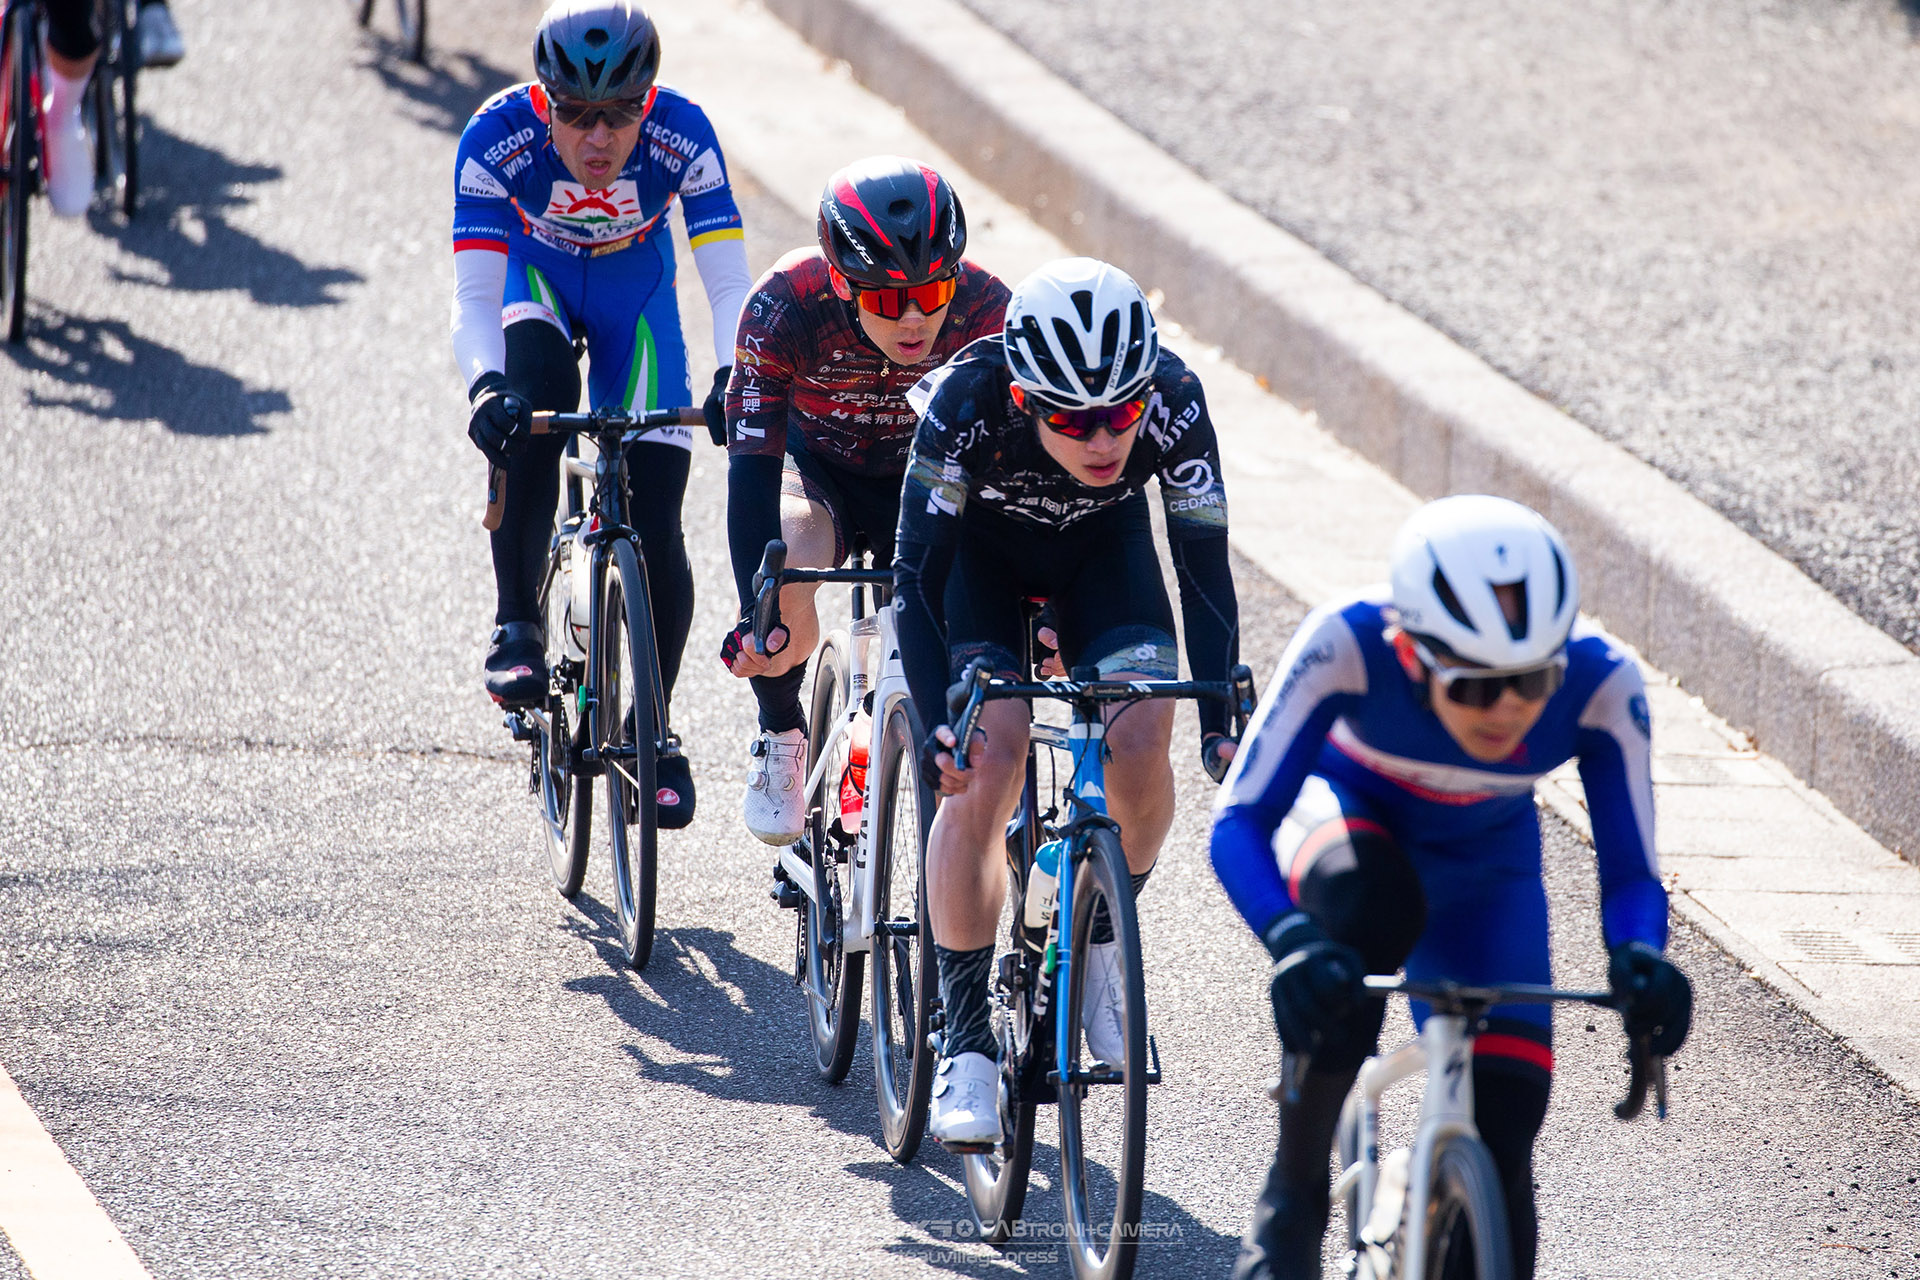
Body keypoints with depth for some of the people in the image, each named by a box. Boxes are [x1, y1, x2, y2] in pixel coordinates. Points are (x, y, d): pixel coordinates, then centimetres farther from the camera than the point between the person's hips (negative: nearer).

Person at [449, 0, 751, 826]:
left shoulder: (683, 138, -32)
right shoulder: (498, 139, -33)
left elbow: (728, 281, -34)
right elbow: (473, 294, -36)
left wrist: (732, 378, -53)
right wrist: (485, 387, -55)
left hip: (633, 293, 1)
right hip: (534, 283, -1)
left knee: (655, 532, -7)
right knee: (532, 404, -35)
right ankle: (517, 628, -21)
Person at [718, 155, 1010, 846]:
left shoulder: (984, 311, -31)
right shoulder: (785, 305, -34)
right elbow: (752, 472, -35)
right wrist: (758, 618, -45)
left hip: (925, 473, 1)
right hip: (816, 462, -1)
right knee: (788, 562, -34)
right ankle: (781, 738, -6)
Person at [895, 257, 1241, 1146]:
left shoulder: (1173, 401, -32)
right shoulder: (969, 399, -37)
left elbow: (1204, 565, -25)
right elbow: (917, 571, -33)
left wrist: (1220, 716, -36)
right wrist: (935, 722, -43)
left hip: (1103, 548, 2)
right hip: (979, 548, -2)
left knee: (1141, 740, -22)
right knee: (984, 763, -20)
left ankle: (1100, 939, 5)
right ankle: (964, 1041, -13)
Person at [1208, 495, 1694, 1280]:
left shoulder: (1601, 688, -31)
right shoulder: (1347, 646, -36)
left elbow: (1629, 873, -24)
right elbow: (1240, 823, -36)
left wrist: (1639, 957, -48)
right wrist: (1292, 940, -55)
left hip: (1481, 870, 2)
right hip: (1349, 816, -2)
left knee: (1501, 1142, -14)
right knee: (1369, 900, -38)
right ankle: (1293, 1200, -25)